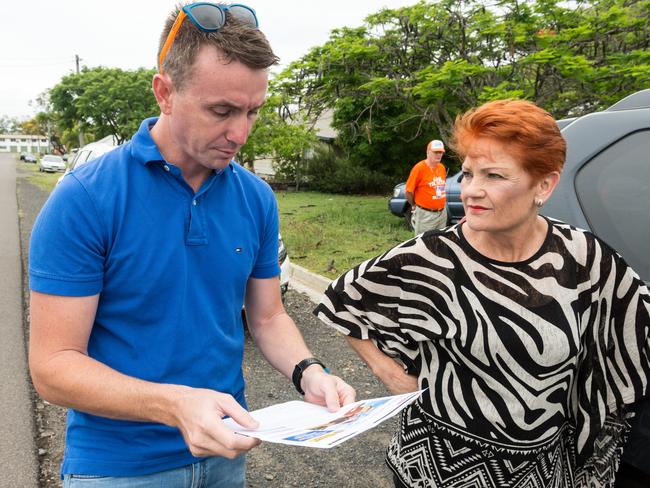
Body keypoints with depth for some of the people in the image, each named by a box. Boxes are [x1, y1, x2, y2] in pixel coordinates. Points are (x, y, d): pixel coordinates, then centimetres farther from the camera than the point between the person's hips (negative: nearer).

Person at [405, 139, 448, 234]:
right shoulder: (419, 168, -13)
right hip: (425, 214, -7)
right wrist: (414, 206, 2)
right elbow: (408, 191, -10)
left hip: (442, 213, 7)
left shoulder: (442, 167, 6)